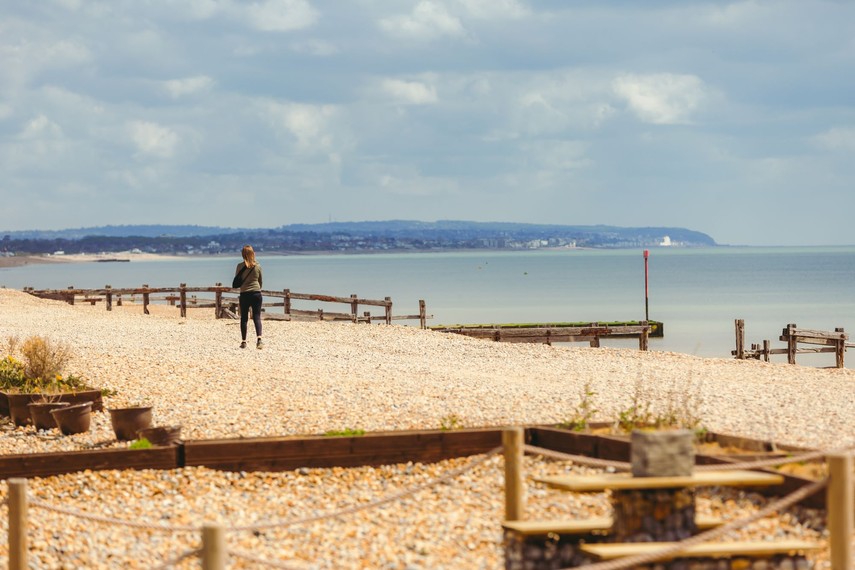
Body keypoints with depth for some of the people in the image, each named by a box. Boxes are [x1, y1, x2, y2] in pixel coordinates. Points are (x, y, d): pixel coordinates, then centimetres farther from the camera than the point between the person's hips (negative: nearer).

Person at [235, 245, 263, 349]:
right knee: (257, 317, 1)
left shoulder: (240, 266, -5)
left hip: (244, 294, -1)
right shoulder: (257, 266, -1)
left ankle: (243, 342, 8)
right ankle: (259, 339, -17)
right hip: (256, 293, 1)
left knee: (244, 318, 7)